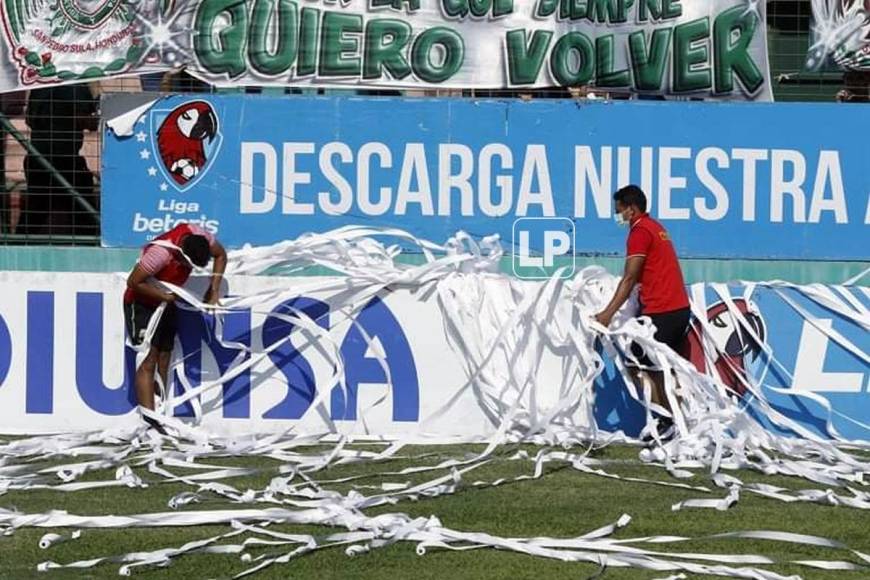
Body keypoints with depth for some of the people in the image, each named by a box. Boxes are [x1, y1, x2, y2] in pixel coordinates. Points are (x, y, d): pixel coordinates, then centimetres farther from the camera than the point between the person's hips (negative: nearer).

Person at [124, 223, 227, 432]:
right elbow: (133, 282, -29)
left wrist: (213, 291, -7)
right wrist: (164, 296, -24)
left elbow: (220, 255, 0)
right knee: (148, 360, -14)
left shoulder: (198, 236, -20)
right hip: (142, 303, -7)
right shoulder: (161, 252, -38)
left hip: (167, 300, 7)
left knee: (163, 361, 7)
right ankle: (149, 421, -18)